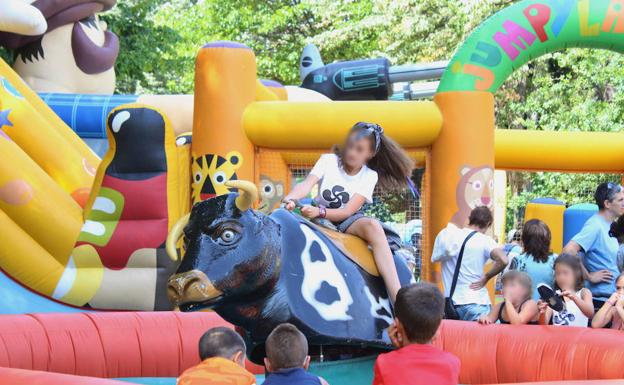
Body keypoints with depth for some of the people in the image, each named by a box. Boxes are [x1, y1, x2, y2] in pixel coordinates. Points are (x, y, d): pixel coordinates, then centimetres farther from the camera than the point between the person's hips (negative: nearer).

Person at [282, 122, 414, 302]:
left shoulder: (369, 176, -4)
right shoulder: (328, 161, -2)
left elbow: (348, 211, -15)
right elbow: (307, 184, -19)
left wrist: (320, 211, -33)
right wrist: (290, 199, -41)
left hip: (348, 221, -2)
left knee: (373, 225, -34)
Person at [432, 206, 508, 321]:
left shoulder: (445, 234, 5)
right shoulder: (485, 241, -6)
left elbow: (434, 258, 15)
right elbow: (503, 261, -21)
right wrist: (486, 278, -7)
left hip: (451, 303, 4)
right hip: (476, 304, -4)